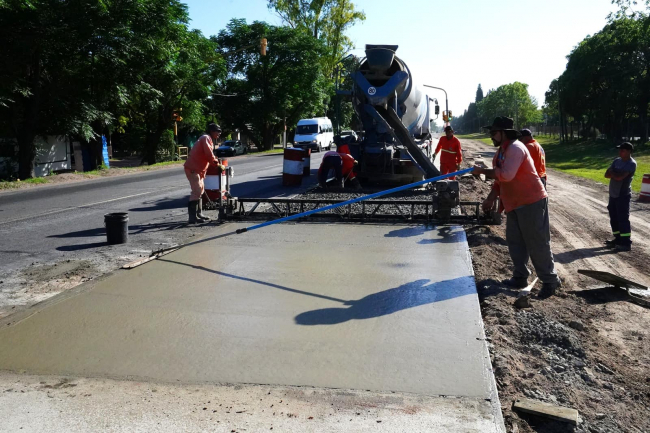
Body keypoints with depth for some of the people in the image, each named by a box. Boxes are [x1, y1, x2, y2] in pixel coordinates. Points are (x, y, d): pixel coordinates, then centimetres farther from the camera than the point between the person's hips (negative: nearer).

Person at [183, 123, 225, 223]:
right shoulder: (206, 138, -10)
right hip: (193, 169, -11)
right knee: (197, 191, -13)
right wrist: (218, 164, -12)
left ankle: (199, 214, 22)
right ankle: (192, 217, -13)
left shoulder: (207, 139, 22)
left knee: (200, 191, 15)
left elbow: (209, 155, 21)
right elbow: (209, 155, -19)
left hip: (197, 169, 11)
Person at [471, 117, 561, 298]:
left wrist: (483, 171, -18)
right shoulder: (502, 151, 14)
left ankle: (550, 281, 6)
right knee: (515, 242, 12)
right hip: (515, 205, 10)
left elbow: (506, 175, -29)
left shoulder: (515, 148, -17)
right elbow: (499, 180, 21)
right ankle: (520, 277, 23)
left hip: (531, 203, -10)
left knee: (538, 243, -4)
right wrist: (491, 198, 13)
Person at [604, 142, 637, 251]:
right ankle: (618, 239, 23)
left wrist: (612, 172, -5)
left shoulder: (631, 164, -13)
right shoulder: (617, 161, 10)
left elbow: (620, 177, -24)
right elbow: (606, 175, 6)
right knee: (614, 218, 12)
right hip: (613, 194, 8)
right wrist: (616, 174, -12)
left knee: (623, 219, -8)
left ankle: (626, 243, -4)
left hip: (623, 195, -8)